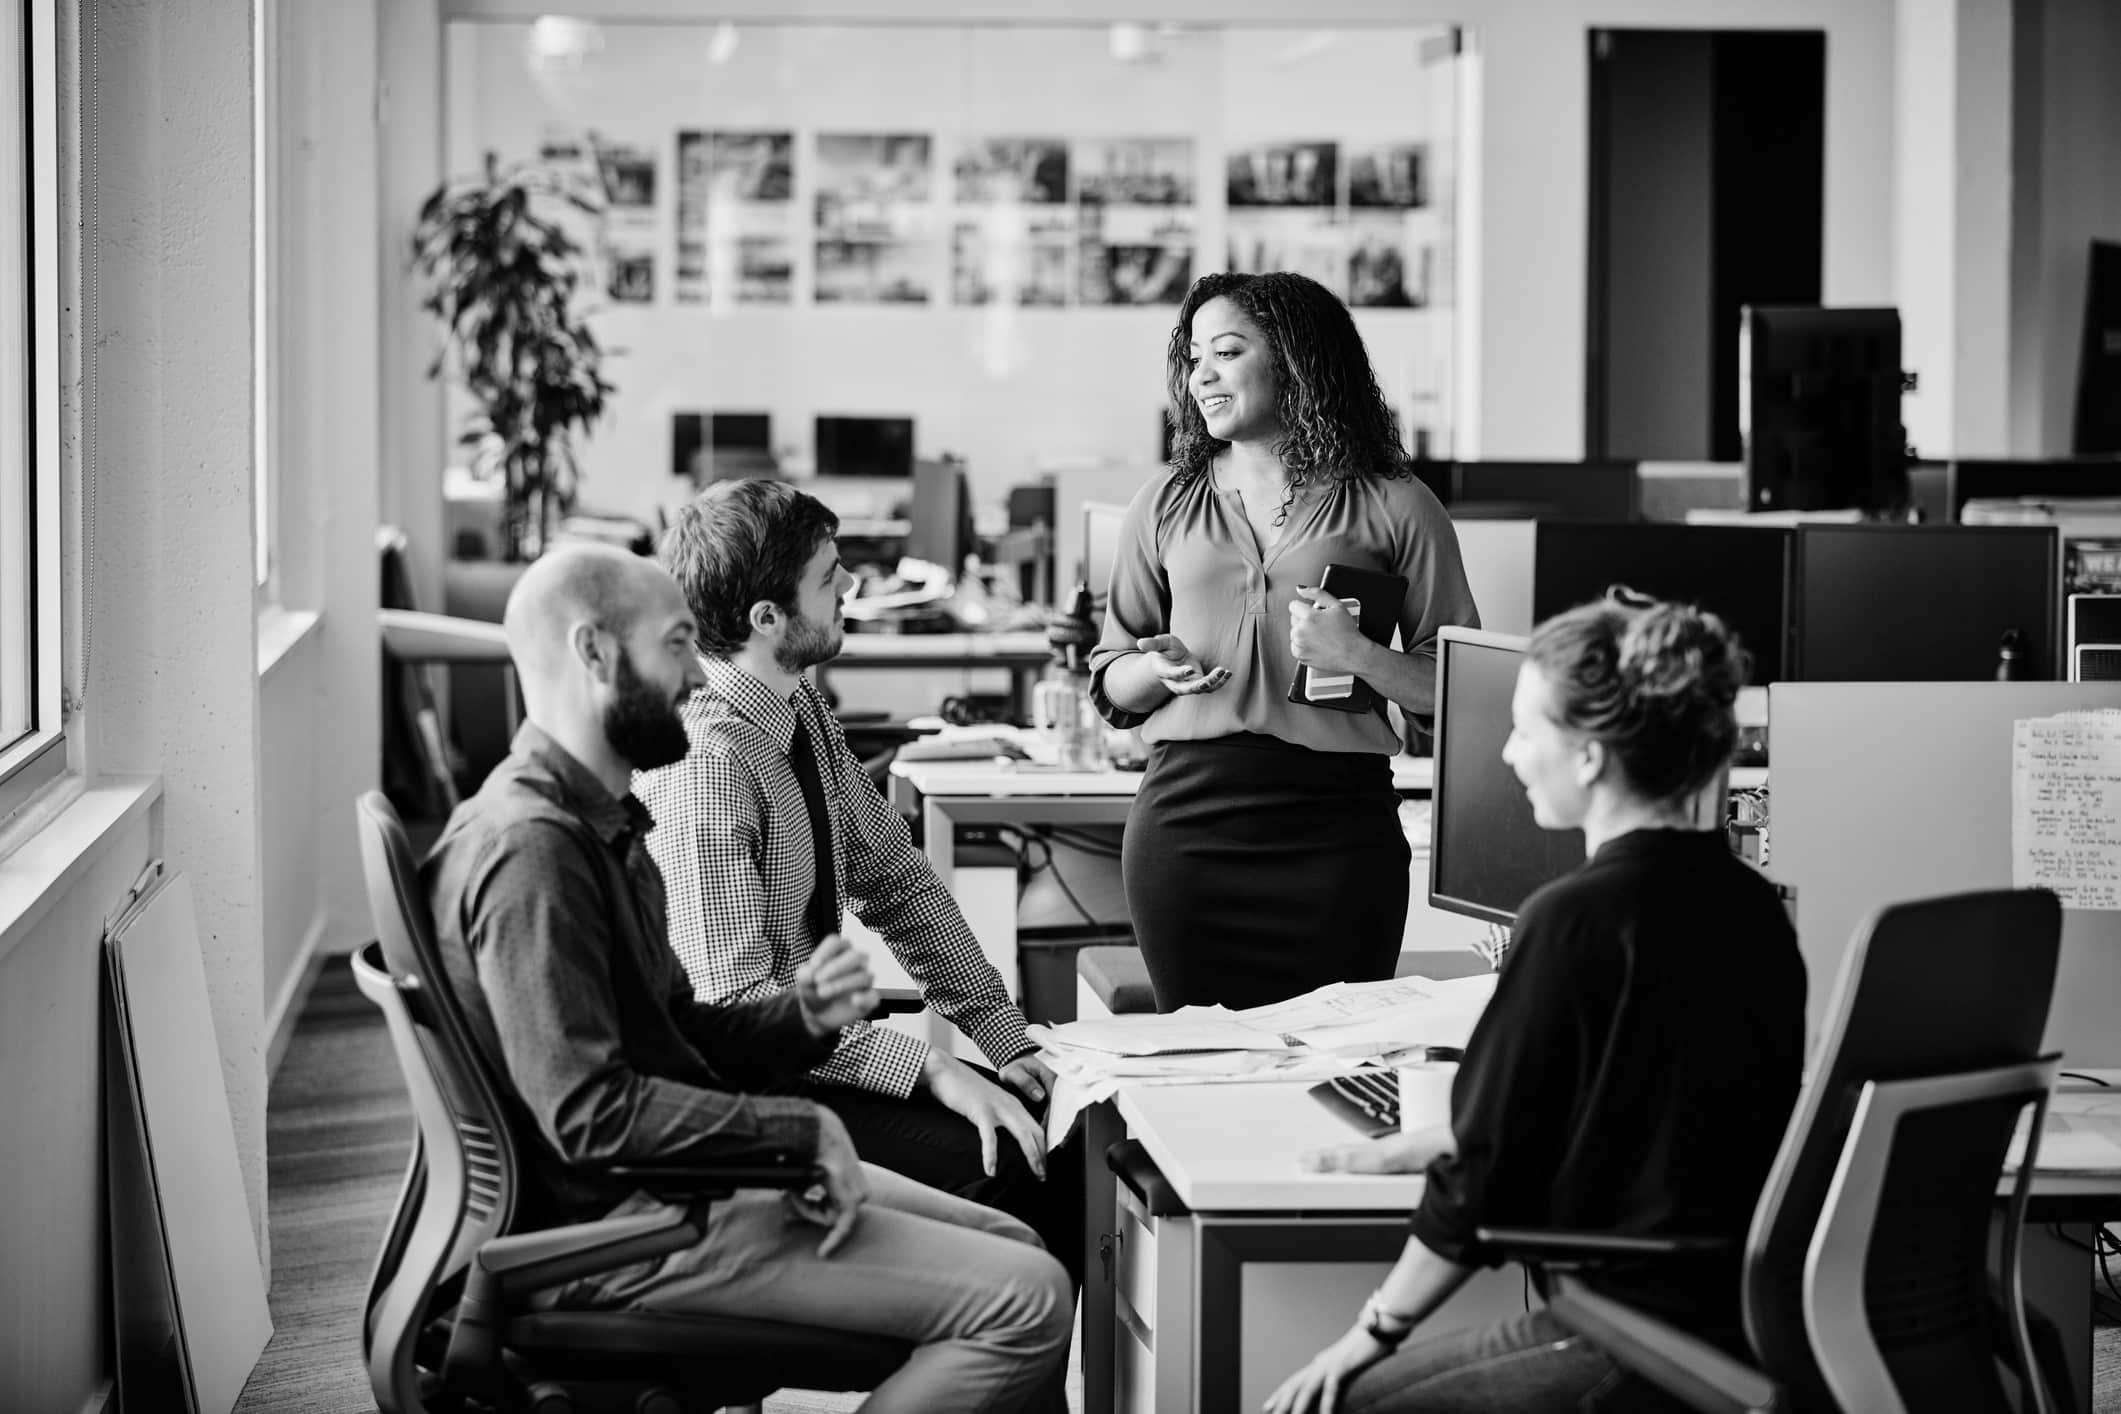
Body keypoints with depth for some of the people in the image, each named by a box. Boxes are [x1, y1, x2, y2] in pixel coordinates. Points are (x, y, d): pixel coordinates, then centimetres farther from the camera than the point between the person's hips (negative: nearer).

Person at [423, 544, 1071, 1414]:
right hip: (615, 1220, -11)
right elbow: (589, 1114, -26)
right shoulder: (529, 845, -20)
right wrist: (802, 1128, -18)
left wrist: (804, 1016, -2)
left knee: (1011, 1242, 13)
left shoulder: (598, 821, 14)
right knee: (1029, 1302, -15)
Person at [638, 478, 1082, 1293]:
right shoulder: (705, 766, -23)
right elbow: (733, 1004, -25)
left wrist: (1002, 1035, 1)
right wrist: (927, 1069, -27)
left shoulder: (802, 712, 5)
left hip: (816, 1049, 8)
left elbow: (895, 879, 11)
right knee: (1001, 1163, -22)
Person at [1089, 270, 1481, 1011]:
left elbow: (1458, 691, 0)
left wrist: (1356, 655, -15)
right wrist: (1157, 668, -4)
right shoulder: (1166, 505, 13)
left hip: (1336, 827, -2)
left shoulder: (1392, 508, 3)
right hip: (1186, 818, 3)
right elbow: (1108, 685, 17)